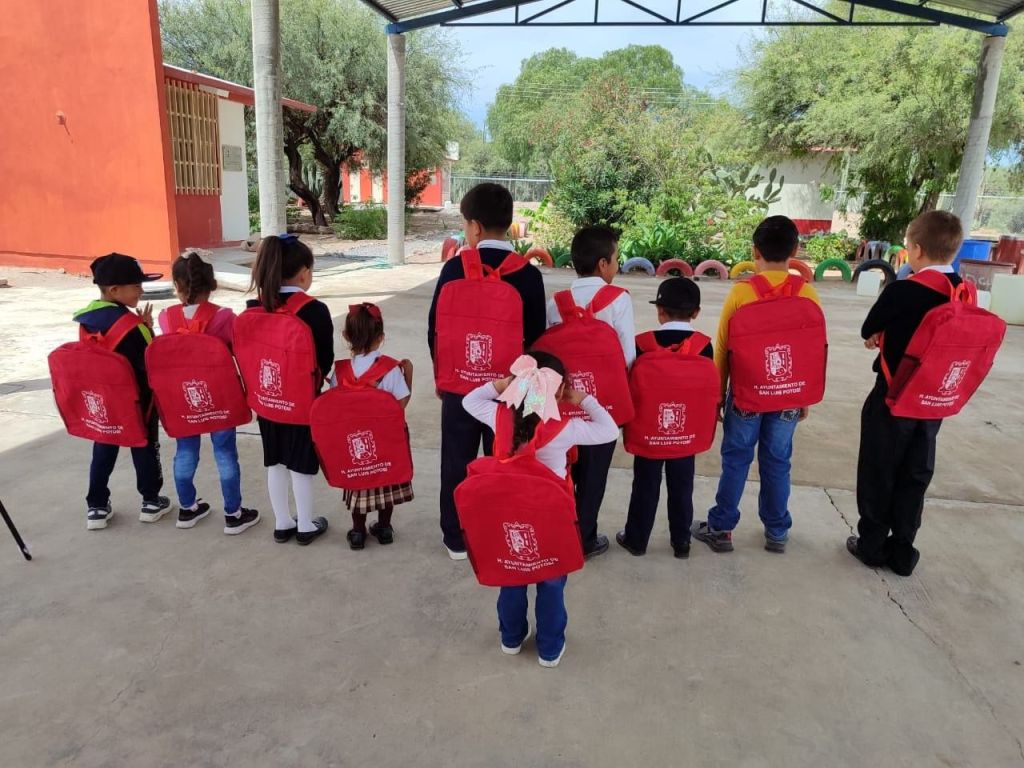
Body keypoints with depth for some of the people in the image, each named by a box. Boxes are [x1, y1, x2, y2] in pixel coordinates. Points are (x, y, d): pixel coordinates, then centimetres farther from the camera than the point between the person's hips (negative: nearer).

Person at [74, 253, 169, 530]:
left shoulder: (87, 318, 0)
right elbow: (149, 360, -22)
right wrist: (147, 328, -12)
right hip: (137, 398, -6)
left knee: (103, 451, 16)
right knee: (145, 447, 11)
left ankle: (96, 507, 23)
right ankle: (151, 501, 24)